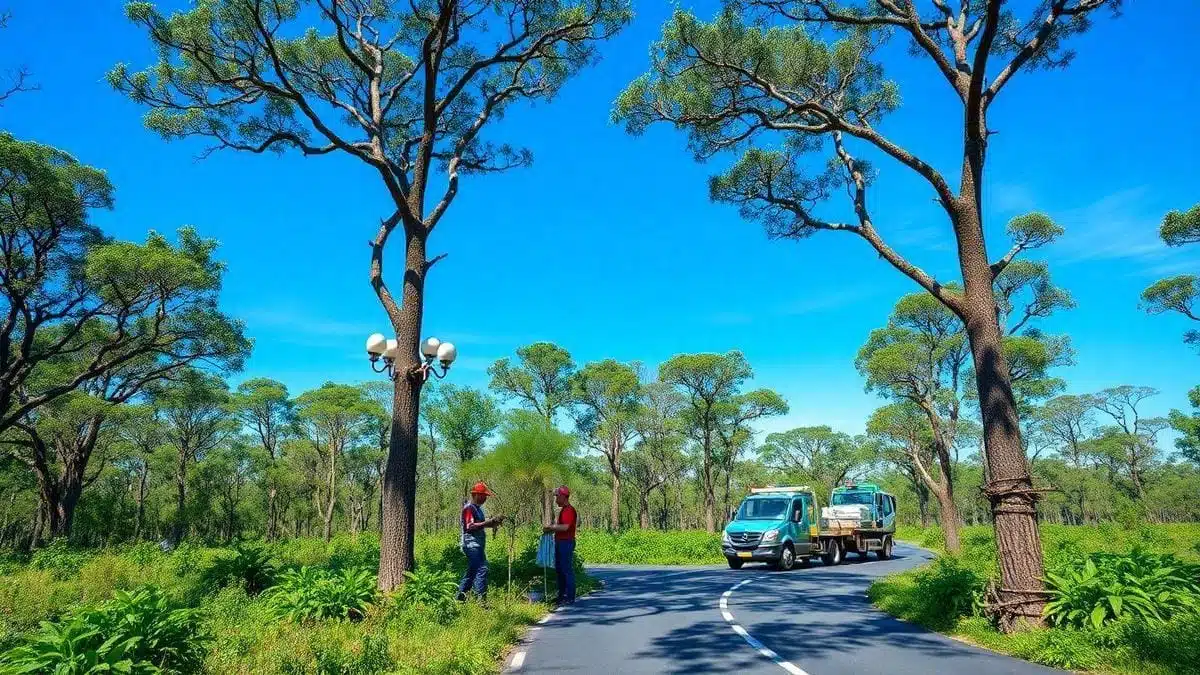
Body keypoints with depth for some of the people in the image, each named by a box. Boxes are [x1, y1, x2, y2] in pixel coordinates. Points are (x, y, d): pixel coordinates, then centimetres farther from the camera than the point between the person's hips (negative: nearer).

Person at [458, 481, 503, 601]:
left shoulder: (478, 508, 19)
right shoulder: (468, 508, -11)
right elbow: (469, 527, -21)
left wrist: (493, 522, 6)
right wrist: (488, 522, -26)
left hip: (478, 545, 10)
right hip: (472, 545, -10)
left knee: (472, 571, 14)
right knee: (481, 569, -16)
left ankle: (460, 597, 22)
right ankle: (481, 598, -17)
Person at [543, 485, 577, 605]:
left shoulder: (569, 510, -16)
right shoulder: (562, 509, 16)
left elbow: (565, 527, -27)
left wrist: (550, 527, -16)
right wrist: (550, 529, 7)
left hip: (566, 542, -10)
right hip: (560, 542, 10)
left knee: (567, 570, -5)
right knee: (559, 569, 16)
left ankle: (570, 598, 0)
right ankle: (562, 595, 25)